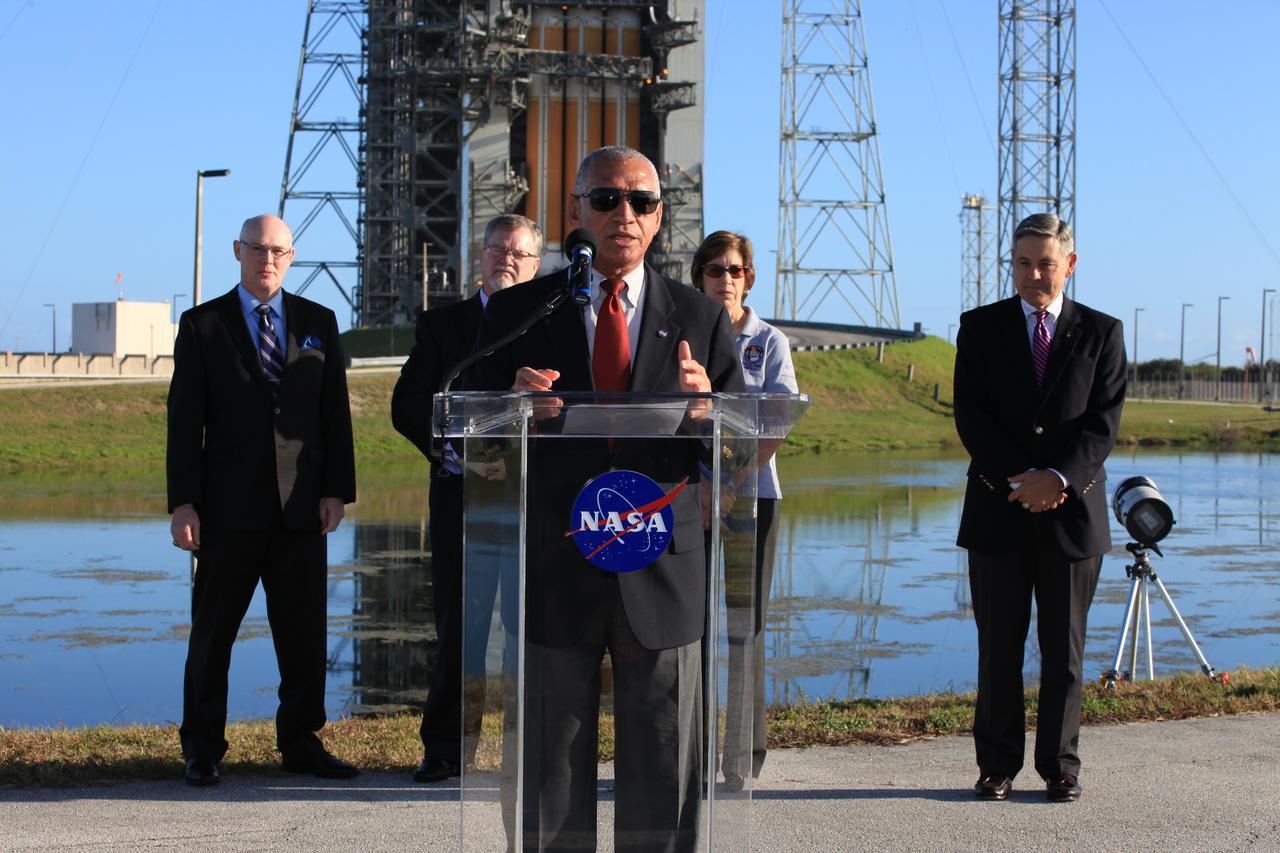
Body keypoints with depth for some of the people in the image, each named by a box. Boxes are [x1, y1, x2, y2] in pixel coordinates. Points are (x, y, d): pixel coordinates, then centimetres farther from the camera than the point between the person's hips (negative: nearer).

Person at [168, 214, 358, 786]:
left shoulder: (318, 322, 11)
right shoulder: (202, 325, 4)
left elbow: (335, 412, 9)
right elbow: (184, 420, 0)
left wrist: (336, 490, 0)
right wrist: (182, 503, -6)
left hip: (302, 505, 2)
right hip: (230, 504, -2)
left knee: (304, 632, 6)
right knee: (213, 631, 5)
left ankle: (301, 744, 17)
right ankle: (202, 749, 16)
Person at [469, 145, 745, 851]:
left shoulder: (701, 320, 7)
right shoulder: (516, 312, 5)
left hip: (663, 576, 1)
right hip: (554, 580, 0)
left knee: (664, 790, 9)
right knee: (547, 790, 8)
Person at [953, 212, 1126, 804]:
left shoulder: (1102, 333, 6)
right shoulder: (980, 327, 6)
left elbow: (1104, 422, -2)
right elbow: (970, 415, -2)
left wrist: (1059, 478, -17)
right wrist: (1020, 480, -13)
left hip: (1073, 509, 0)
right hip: (998, 510, 0)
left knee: (1064, 649, 6)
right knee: (998, 647, 4)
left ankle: (1060, 766, 15)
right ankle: (997, 766, 13)